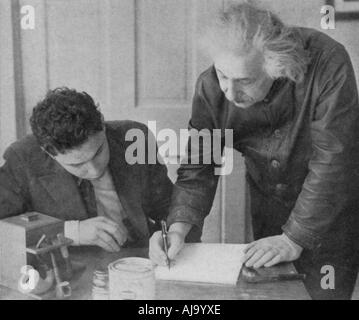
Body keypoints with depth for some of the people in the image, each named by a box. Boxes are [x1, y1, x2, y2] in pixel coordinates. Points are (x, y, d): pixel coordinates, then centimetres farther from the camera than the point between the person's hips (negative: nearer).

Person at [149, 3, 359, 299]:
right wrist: (179, 227, -28)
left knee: (327, 291, 1)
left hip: (332, 209, -3)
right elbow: (198, 166, -13)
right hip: (267, 205, 4)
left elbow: (332, 160, -29)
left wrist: (295, 238, -27)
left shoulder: (327, 64, -31)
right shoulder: (211, 87, -19)